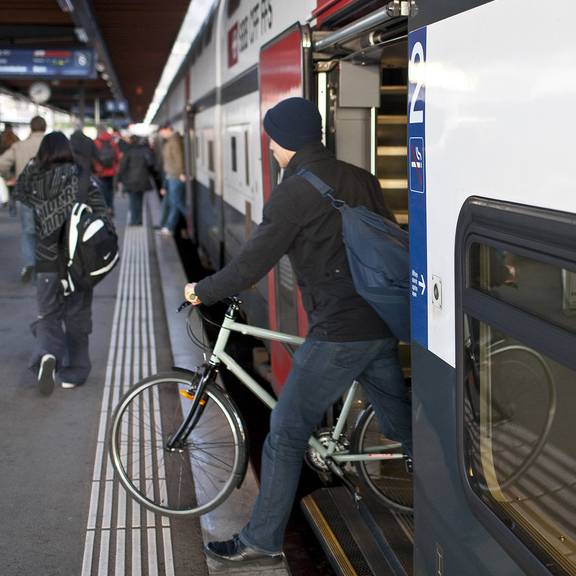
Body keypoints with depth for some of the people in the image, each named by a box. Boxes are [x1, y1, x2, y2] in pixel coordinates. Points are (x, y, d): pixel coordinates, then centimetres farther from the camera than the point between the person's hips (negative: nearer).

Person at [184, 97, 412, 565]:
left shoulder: (297, 190, -12)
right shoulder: (360, 179, 11)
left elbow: (253, 263, -13)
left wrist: (201, 292, 2)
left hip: (338, 333, -8)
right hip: (383, 325, 8)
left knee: (286, 436, 2)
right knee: (401, 423, 21)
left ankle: (262, 541, 10)